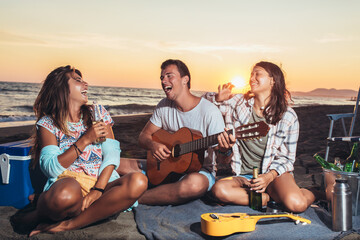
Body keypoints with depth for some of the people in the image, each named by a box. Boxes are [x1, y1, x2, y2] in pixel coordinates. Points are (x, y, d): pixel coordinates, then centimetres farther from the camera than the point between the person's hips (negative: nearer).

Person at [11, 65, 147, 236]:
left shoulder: (98, 113, 14)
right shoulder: (48, 123, 7)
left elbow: (112, 154, 2)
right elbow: (51, 168, -6)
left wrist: (97, 190, -13)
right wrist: (85, 140, -12)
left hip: (100, 183, 4)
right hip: (66, 184, -3)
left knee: (138, 181, -29)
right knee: (68, 193, -41)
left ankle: (67, 225, -22)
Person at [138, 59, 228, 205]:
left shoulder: (209, 111, -15)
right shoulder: (164, 106, 3)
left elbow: (224, 160, -13)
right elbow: (143, 136, 8)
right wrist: (152, 145, -16)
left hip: (198, 170, -4)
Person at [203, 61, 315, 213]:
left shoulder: (288, 116, -2)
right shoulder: (238, 103, 3)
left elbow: (287, 158, 1)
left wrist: (269, 177, -17)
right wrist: (218, 98, -9)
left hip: (274, 173, -2)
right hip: (243, 176, 2)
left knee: (296, 204, -32)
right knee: (219, 189, -31)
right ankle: (270, 197, -15)